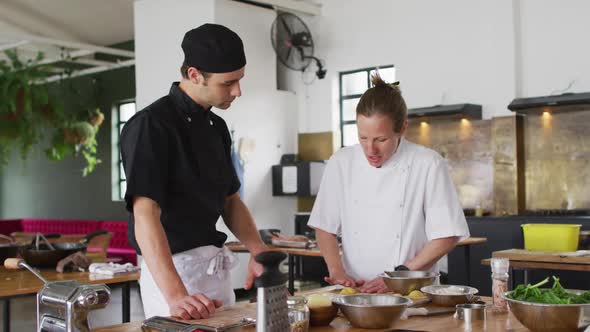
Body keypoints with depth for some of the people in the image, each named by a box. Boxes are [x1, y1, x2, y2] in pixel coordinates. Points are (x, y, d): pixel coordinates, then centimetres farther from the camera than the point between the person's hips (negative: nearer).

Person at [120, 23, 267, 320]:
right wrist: (175, 294, -36)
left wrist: (259, 251, -2)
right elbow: (145, 214, -26)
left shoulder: (217, 127, 8)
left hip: (217, 269, 8)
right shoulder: (151, 125, -17)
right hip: (172, 270, -8)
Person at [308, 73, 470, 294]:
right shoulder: (341, 163, 3)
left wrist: (398, 277, -9)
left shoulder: (428, 165, -5)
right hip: (354, 290, 2)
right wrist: (337, 271, -4)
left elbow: (446, 236, -3)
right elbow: (324, 226, 10)